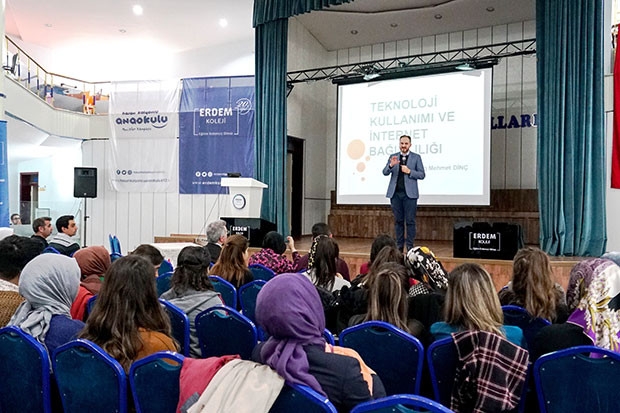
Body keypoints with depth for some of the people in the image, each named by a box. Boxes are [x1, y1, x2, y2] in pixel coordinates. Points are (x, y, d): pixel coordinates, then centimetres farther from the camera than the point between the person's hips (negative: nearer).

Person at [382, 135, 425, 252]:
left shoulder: (416, 157, 5)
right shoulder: (393, 157, 12)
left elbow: (422, 175, 2)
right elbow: (385, 172, 4)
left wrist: (409, 171, -12)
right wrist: (391, 165, -16)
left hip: (409, 194, -2)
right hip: (395, 193, 2)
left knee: (410, 221, -2)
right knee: (398, 221, 7)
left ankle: (410, 246, 3)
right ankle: (399, 246, 13)